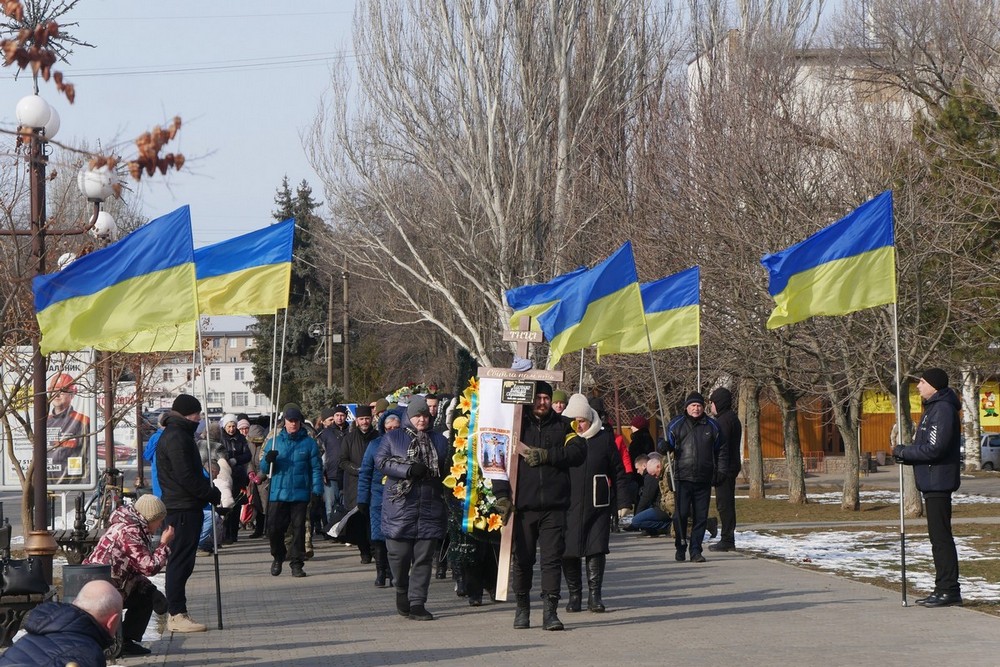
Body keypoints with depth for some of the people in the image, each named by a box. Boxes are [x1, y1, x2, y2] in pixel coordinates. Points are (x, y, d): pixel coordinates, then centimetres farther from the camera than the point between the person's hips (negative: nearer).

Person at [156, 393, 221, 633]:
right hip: (183, 508, -11)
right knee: (181, 561, -9)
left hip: (184, 507, 11)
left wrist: (209, 491, 11)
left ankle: (176, 612, 17)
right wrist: (213, 494, -12)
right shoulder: (176, 438, -14)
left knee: (181, 561, 12)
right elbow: (186, 477, -20)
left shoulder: (178, 435, 20)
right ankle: (177, 615, -9)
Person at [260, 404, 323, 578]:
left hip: (300, 495, -1)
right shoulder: (274, 442, 9)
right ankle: (278, 557, 21)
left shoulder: (309, 443, 4)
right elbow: (264, 469, 8)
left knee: (299, 529, -1)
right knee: (274, 528, -2)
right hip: (278, 494, 1)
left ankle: (297, 563, 6)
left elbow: (316, 468, 3)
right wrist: (268, 460, -15)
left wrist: (317, 491, -8)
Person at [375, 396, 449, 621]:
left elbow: (448, 467, 20)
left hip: (430, 508, 2)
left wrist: (442, 469, -4)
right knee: (399, 554, -1)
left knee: (424, 558, -1)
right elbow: (381, 462, -5)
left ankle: (417, 603, 2)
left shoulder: (439, 440, 15)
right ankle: (402, 591, 27)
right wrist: (409, 470, -15)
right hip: (400, 506, -2)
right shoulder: (392, 438, 6)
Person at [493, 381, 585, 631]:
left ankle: (550, 611, -3)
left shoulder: (563, 426, 11)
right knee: (522, 559, 6)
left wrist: (547, 455, -13)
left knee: (552, 559, -5)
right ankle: (522, 609, 19)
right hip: (522, 505, 0)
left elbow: (578, 452, -4)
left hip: (554, 507, 0)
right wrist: (502, 494, -8)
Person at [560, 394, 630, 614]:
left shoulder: (604, 439, 6)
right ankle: (574, 594, 15)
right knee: (568, 552, 2)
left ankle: (594, 594, 4)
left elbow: (618, 472, 9)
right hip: (567, 505, 0)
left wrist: (623, 502, 5)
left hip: (598, 505, 0)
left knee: (597, 549, -4)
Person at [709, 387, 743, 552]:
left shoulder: (724, 420, -14)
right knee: (726, 503, 13)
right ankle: (727, 539, 17)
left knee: (724, 504, -8)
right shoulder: (732, 418, 18)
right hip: (732, 466, 10)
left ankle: (727, 541, -7)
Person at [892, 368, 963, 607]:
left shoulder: (942, 410, -16)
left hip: (938, 480, -11)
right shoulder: (934, 408, 17)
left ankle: (949, 590, -8)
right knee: (938, 536, 13)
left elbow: (934, 449, -22)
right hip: (933, 481, 11)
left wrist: (903, 452, -11)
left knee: (941, 536, -9)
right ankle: (943, 589, 18)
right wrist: (906, 453, 4)